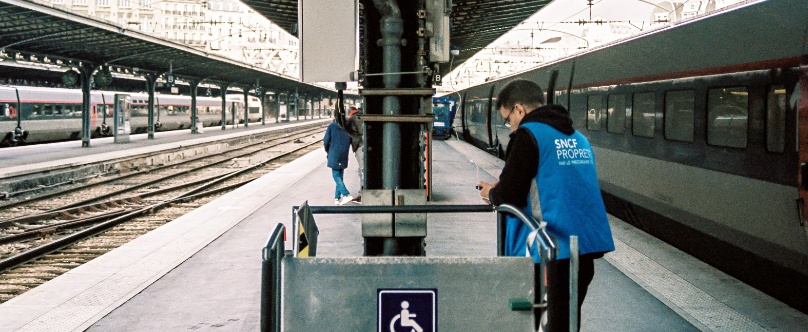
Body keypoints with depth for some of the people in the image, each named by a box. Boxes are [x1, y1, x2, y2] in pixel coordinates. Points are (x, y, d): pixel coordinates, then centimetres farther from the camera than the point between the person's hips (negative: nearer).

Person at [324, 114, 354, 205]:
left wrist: (327, 151, 12)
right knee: (340, 176, 12)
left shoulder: (331, 126, -6)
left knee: (336, 176, -1)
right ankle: (337, 197, 10)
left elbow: (326, 141, -6)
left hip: (334, 154, -4)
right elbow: (351, 141, 7)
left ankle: (346, 194, -17)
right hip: (344, 156, 4)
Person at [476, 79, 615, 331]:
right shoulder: (577, 137, 17)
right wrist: (500, 190, 24)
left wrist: (492, 194, 10)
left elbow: (509, 196, -12)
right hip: (586, 246, 8)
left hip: (553, 251, -8)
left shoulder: (528, 134, -8)